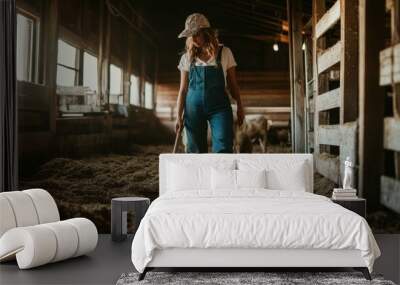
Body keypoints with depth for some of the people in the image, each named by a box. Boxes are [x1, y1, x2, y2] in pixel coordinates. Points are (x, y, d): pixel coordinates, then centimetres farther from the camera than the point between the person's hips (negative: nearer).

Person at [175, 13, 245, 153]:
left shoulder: (224, 53, 2)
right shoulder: (187, 57, 6)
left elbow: (232, 84, 7)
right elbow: (183, 90, 7)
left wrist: (240, 107, 4)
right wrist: (179, 116, 2)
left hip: (219, 106, -2)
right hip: (193, 106, 2)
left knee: (223, 149, -14)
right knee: (195, 151, 3)